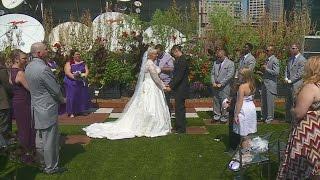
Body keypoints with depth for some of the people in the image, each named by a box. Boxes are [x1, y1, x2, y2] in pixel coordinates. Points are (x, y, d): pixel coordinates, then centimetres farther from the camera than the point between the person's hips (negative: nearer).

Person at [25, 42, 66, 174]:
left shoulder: (28, 67, 5)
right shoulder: (43, 68, -23)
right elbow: (56, 90, -18)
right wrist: (62, 100, 2)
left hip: (36, 108, 9)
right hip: (47, 109, -9)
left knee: (40, 137, 19)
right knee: (50, 140, 3)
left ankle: (43, 162, 34)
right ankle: (51, 167, 15)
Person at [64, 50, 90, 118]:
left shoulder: (83, 63, 11)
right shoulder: (69, 63, -2)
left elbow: (87, 71, 5)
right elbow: (67, 72, -13)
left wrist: (85, 75, -15)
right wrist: (74, 77, -27)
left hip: (82, 82, 4)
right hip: (71, 83, -4)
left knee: (83, 97, 6)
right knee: (72, 97, -3)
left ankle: (81, 110, 18)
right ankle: (71, 112, 3)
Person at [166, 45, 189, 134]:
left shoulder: (182, 60, -18)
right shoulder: (180, 59, 14)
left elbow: (179, 76, -23)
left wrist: (171, 86, -22)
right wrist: (170, 84, 14)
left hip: (181, 88, -10)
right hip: (179, 87, 10)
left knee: (179, 107, -3)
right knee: (178, 107, 16)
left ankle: (181, 129, 5)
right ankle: (178, 126, 27)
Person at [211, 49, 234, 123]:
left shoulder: (230, 63, -4)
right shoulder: (215, 63, 13)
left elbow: (229, 75, -12)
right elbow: (212, 73, 14)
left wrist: (221, 84, -15)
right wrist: (213, 82, -2)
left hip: (224, 86, -5)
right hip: (215, 86, 5)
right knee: (216, 101, 9)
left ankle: (224, 117, 9)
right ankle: (216, 116, 20)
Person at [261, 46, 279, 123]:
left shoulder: (275, 60, -11)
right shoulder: (267, 60, 15)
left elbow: (276, 72, -19)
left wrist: (266, 69, -16)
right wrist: (263, 70, 7)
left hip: (271, 84, -9)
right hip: (264, 83, 9)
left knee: (270, 101, -1)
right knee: (264, 101, 14)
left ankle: (270, 117, 9)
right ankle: (264, 116, 24)